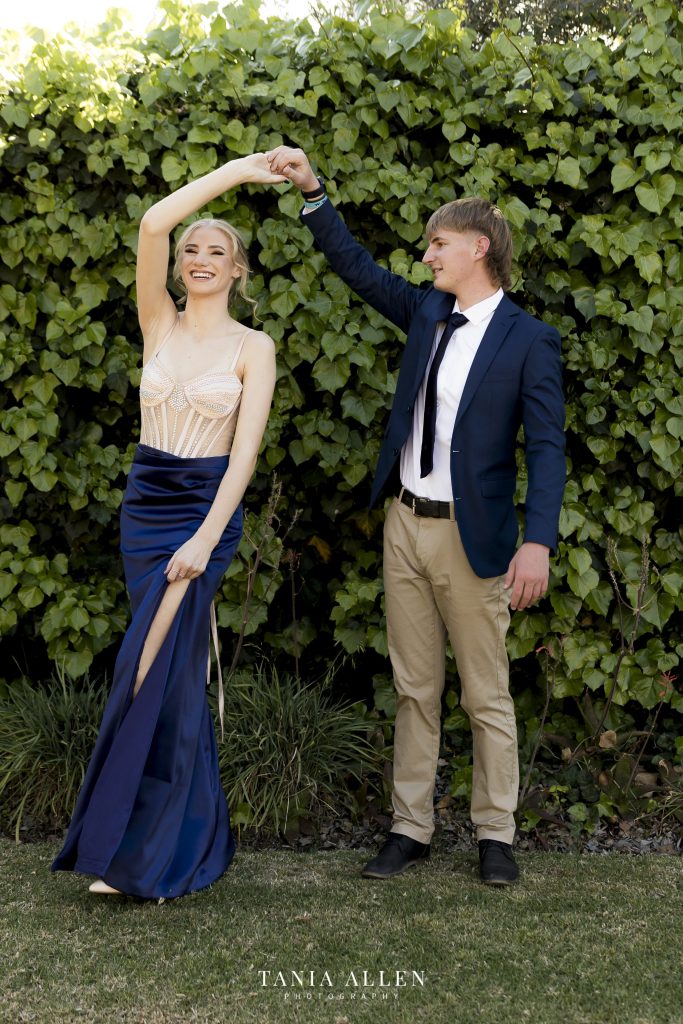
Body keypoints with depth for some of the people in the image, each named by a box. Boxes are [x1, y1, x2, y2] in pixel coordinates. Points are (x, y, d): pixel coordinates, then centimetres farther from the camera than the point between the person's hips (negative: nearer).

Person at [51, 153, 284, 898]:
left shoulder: (253, 347, -2)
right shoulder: (158, 323, 7)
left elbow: (246, 449, -10)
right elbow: (152, 225, -7)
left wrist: (206, 539, -19)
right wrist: (235, 171, -7)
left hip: (205, 507, -4)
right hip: (144, 502, 4)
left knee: (151, 669, -11)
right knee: (177, 670, 8)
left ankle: (136, 850, -1)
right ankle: (197, 843, 19)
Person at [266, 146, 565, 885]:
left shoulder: (528, 341, -8)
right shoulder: (427, 311, 9)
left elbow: (546, 447, -14)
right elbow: (357, 267, 18)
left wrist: (537, 542, -24)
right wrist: (311, 190, 10)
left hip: (472, 536, -5)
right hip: (405, 524, 6)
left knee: (487, 695, 5)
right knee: (414, 690, 11)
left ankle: (495, 834, 17)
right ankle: (410, 828, 20)